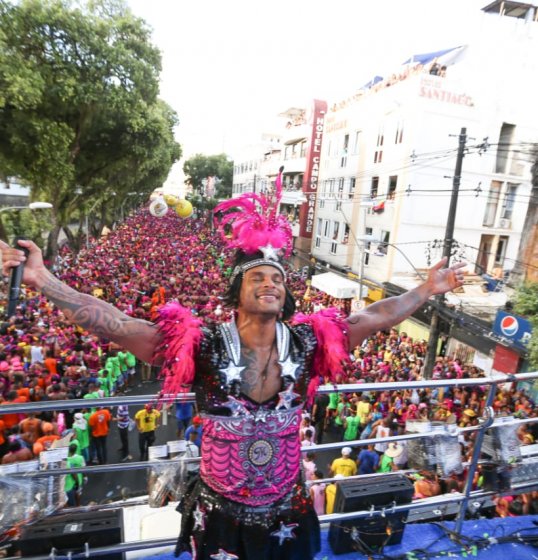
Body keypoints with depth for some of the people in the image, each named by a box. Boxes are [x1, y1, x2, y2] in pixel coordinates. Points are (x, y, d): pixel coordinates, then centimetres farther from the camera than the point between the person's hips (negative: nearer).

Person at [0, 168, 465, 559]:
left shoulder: (308, 342, -15)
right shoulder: (203, 345, -23)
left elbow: (376, 317, -8)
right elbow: (113, 323, -27)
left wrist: (426, 290, -5)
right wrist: (42, 279, -33)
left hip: (287, 515, 2)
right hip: (219, 517, -1)